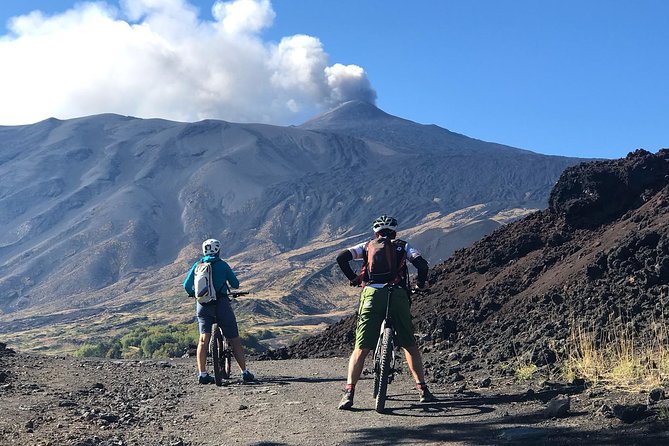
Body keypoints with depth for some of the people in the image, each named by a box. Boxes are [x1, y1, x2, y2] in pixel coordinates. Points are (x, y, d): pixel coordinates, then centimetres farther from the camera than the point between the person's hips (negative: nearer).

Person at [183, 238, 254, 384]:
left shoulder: (197, 265, 9)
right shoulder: (222, 265, 2)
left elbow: (186, 285, 5)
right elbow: (236, 284, 5)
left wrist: (193, 294, 26)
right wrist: (229, 286, 29)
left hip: (203, 306, 2)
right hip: (221, 304, -2)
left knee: (203, 340, 3)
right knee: (234, 340, 5)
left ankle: (202, 374, -8)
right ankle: (245, 372, 5)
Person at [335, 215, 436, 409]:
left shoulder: (368, 246, 21)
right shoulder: (403, 246, 20)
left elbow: (341, 258, 9)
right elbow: (422, 263, 3)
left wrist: (353, 278, 22)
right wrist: (421, 282, 21)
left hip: (371, 294, 0)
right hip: (398, 296, 0)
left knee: (361, 348, 2)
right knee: (410, 345, 14)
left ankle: (349, 393, -7)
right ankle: (422, 389, 12)